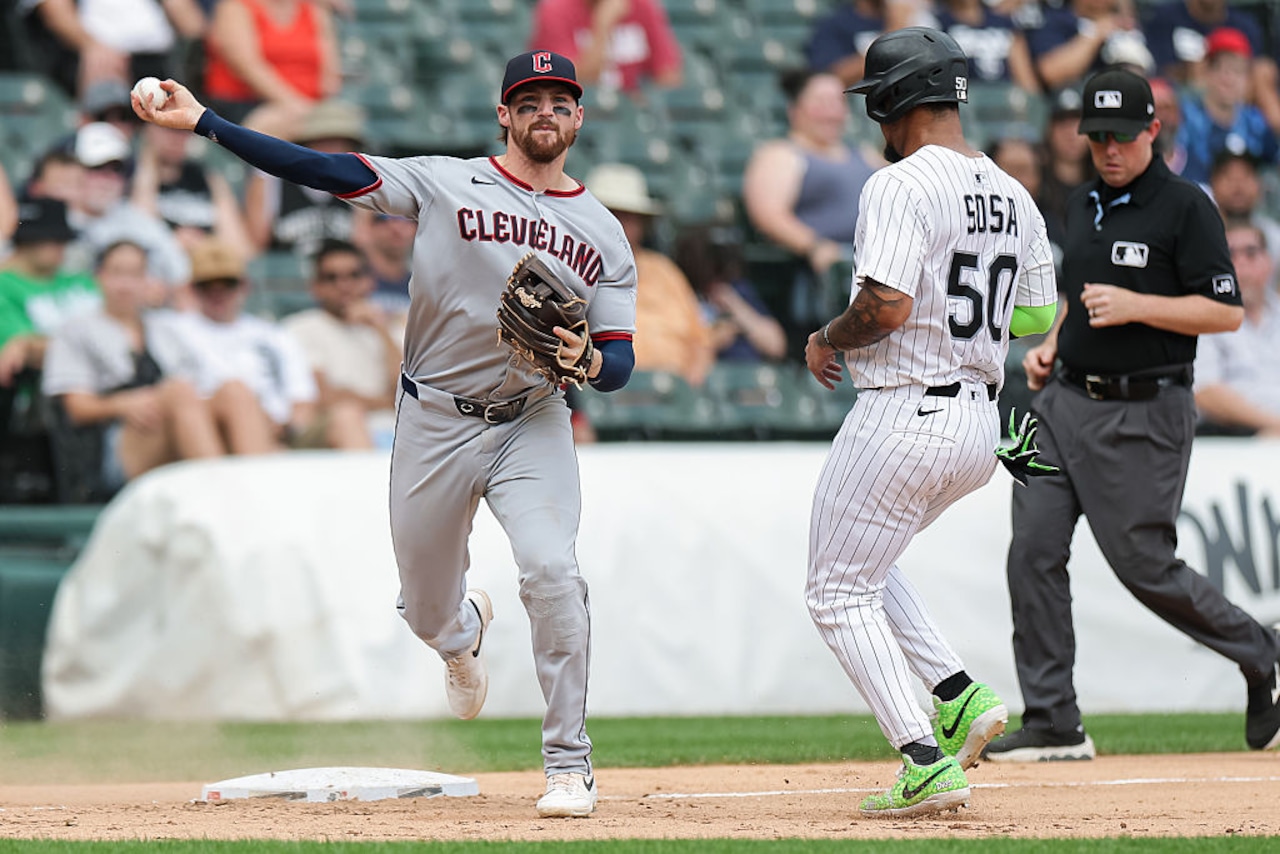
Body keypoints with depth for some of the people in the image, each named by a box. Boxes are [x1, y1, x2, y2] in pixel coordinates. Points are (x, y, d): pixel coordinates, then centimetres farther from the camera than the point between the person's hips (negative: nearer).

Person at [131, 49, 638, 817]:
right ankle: (467, 630, 51)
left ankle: (570, 762, -12)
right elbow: (327, 171, -10)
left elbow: (620, 363, 2)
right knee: (427, 613, 10)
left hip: (532, 423, 0)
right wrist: (203, 122, -19)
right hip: (436, 421, 0)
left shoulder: (605, 235, 4)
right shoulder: (446, 184, -2)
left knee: (550, 568, -24)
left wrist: (587, 358, -24)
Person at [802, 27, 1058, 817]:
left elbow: (887, 306, -25)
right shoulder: (1014, 196, 10)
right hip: (980, 425, 9)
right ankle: (960, 698, 10)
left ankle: (928, 763, -8)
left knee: (839, 592, 3)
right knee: (864, 564, 26)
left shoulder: (900, 187, -15)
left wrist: (828, 340, -6)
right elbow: (1038, 315, 16)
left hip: (902, 417, -8)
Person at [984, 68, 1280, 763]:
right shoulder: (1084, 205, 14)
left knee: (1144, 566, -3)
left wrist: (1135, 306, -21)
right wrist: (1051, 344, 10)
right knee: (1033, 552, -3)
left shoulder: (1186, 208, -9)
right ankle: (1052, 724, 1)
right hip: (1065, 402, 7)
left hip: (1142, 415, -7)